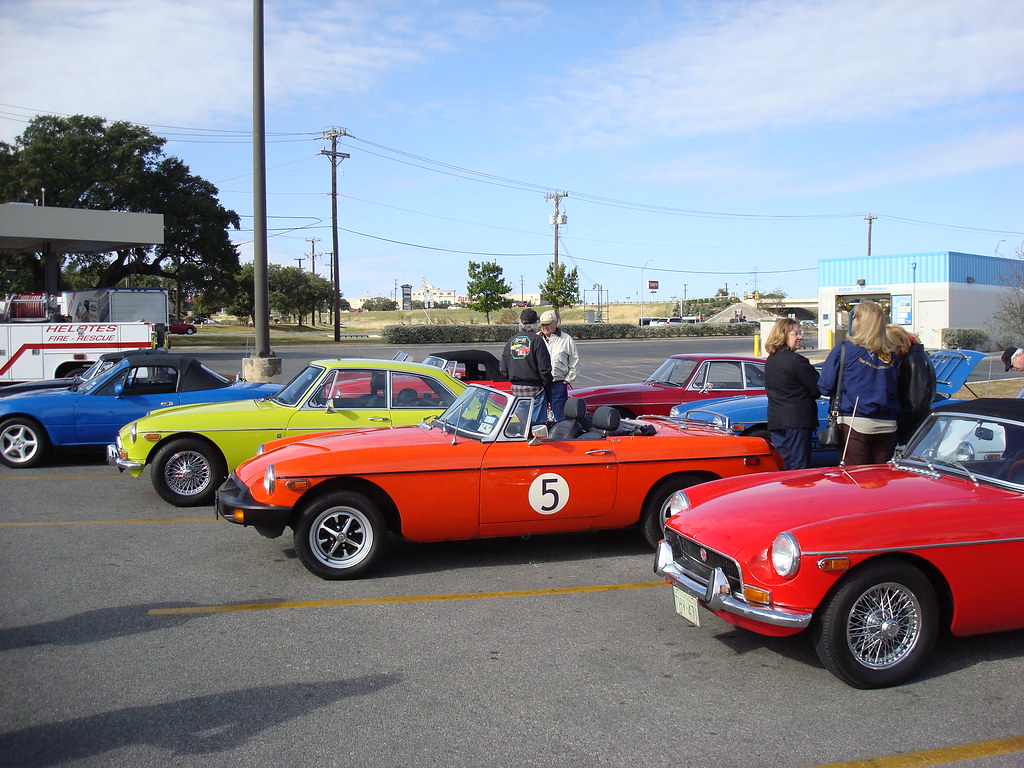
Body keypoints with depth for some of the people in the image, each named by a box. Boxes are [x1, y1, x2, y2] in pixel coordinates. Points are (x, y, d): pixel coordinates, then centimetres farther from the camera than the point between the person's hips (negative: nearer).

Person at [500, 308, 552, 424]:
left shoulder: (511, 341, 8)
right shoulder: (536, 340, -9)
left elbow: (504, 371, 10)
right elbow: (544, 367, -13)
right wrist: (547, 384, 0)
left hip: (516, 389, 6)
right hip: (534, 389, -6)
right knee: (537, 423, -3)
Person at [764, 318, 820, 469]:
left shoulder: (769, 361, 11)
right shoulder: (796, 360, -14)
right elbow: (817, 389, -10)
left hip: (774, 420, 8)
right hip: (798, 420, -8)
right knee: (799, 467, -2)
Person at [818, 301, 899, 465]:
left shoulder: (844, 348, -5)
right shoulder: (890, 354, 6)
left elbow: (825, 387, -3)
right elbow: (893, 388, 15)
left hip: (855, 425, -4)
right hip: (887, 426, 4)